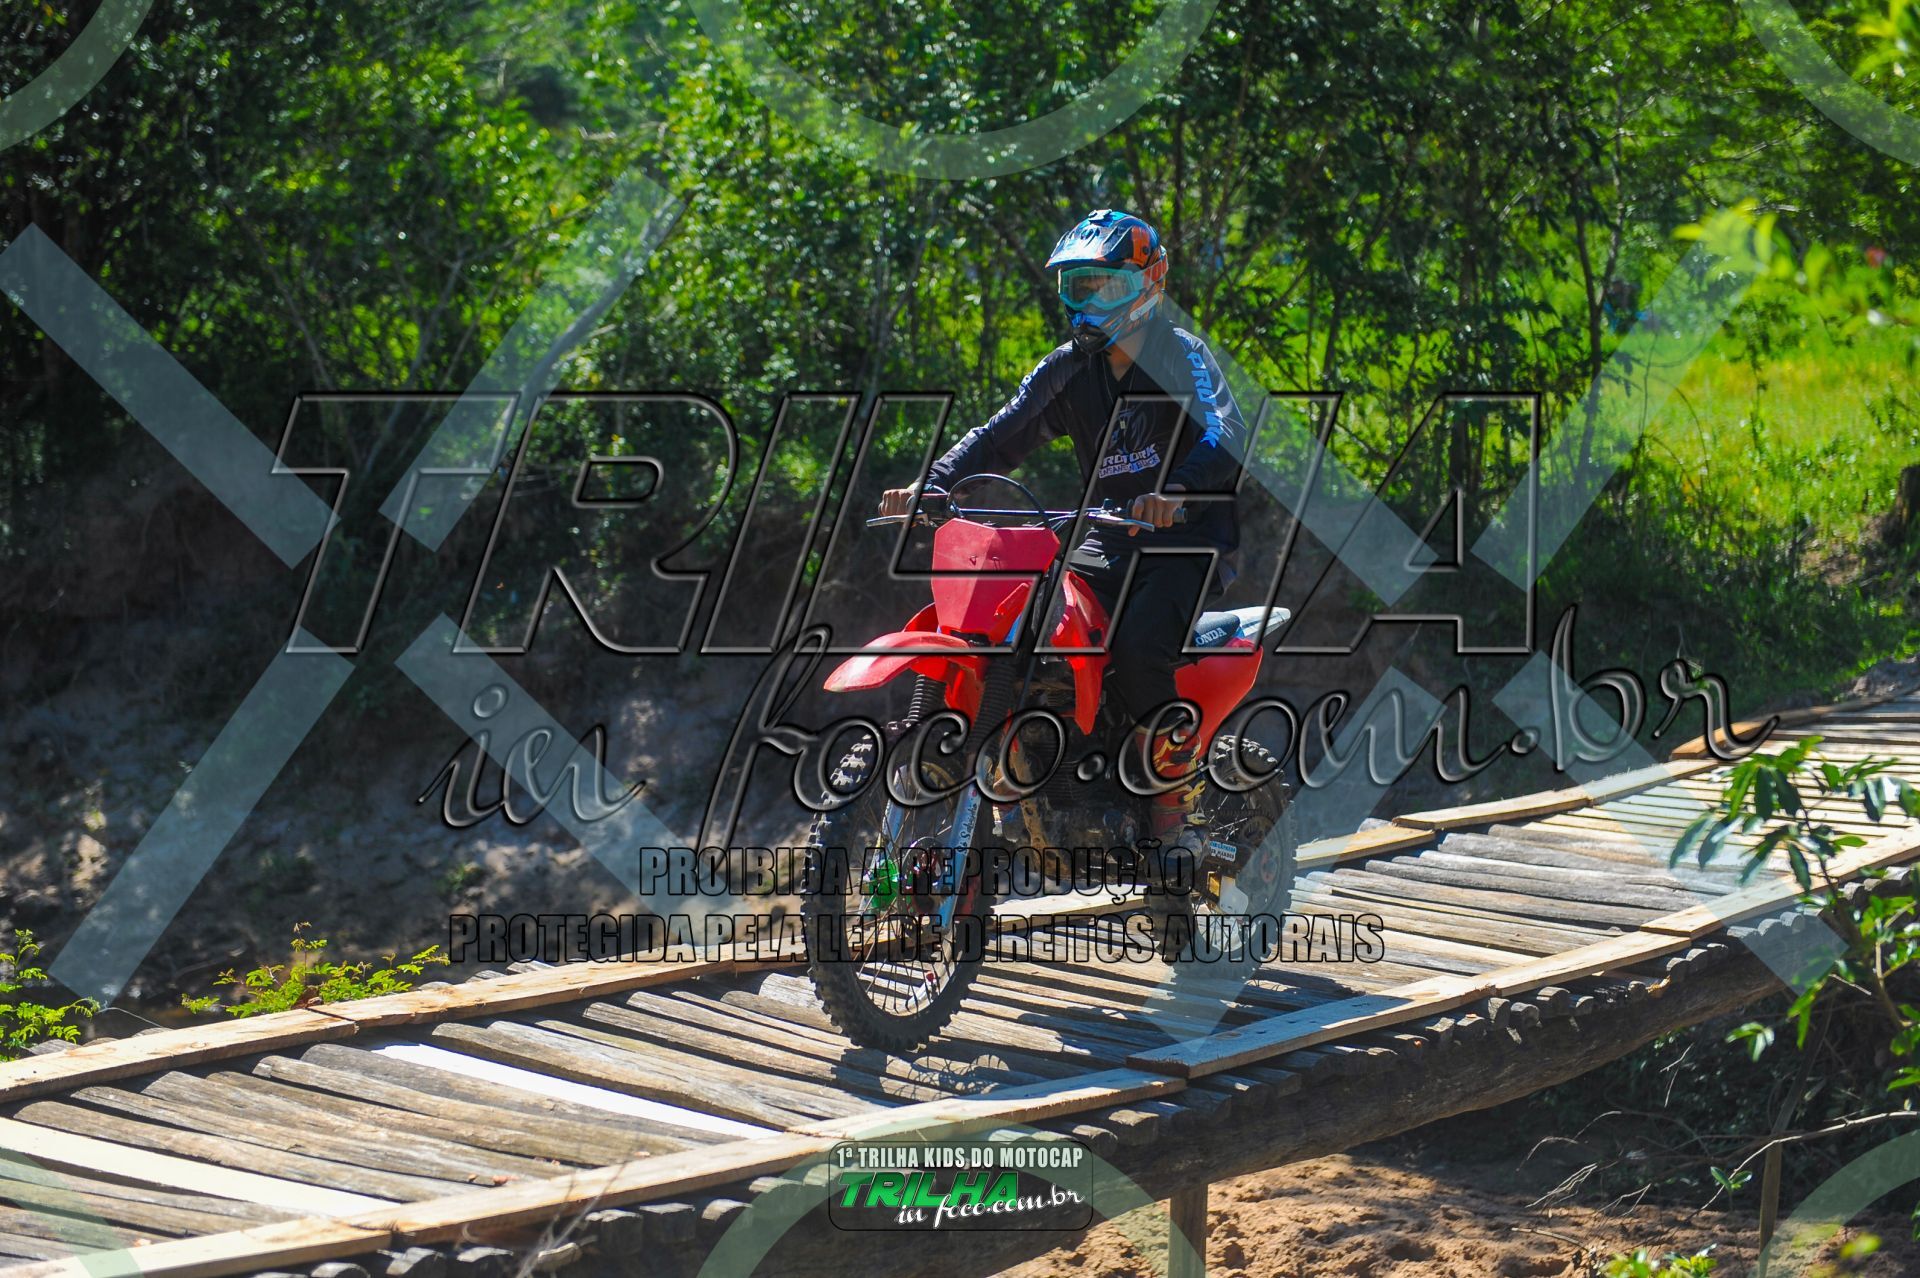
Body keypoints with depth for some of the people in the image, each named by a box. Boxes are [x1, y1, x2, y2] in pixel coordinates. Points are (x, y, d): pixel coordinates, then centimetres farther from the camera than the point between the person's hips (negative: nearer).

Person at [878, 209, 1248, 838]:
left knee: (1137, 648, -31)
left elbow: (1226, 433, -24)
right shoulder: (1068, 368, 11)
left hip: (1185, 539, -6)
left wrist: (1174, 491, -44)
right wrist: (930, 485, -15)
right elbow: (1002, 433, 3)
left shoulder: (1180, 355, -6)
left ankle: (1176, 778, -11)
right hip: (1107, 545, 6)